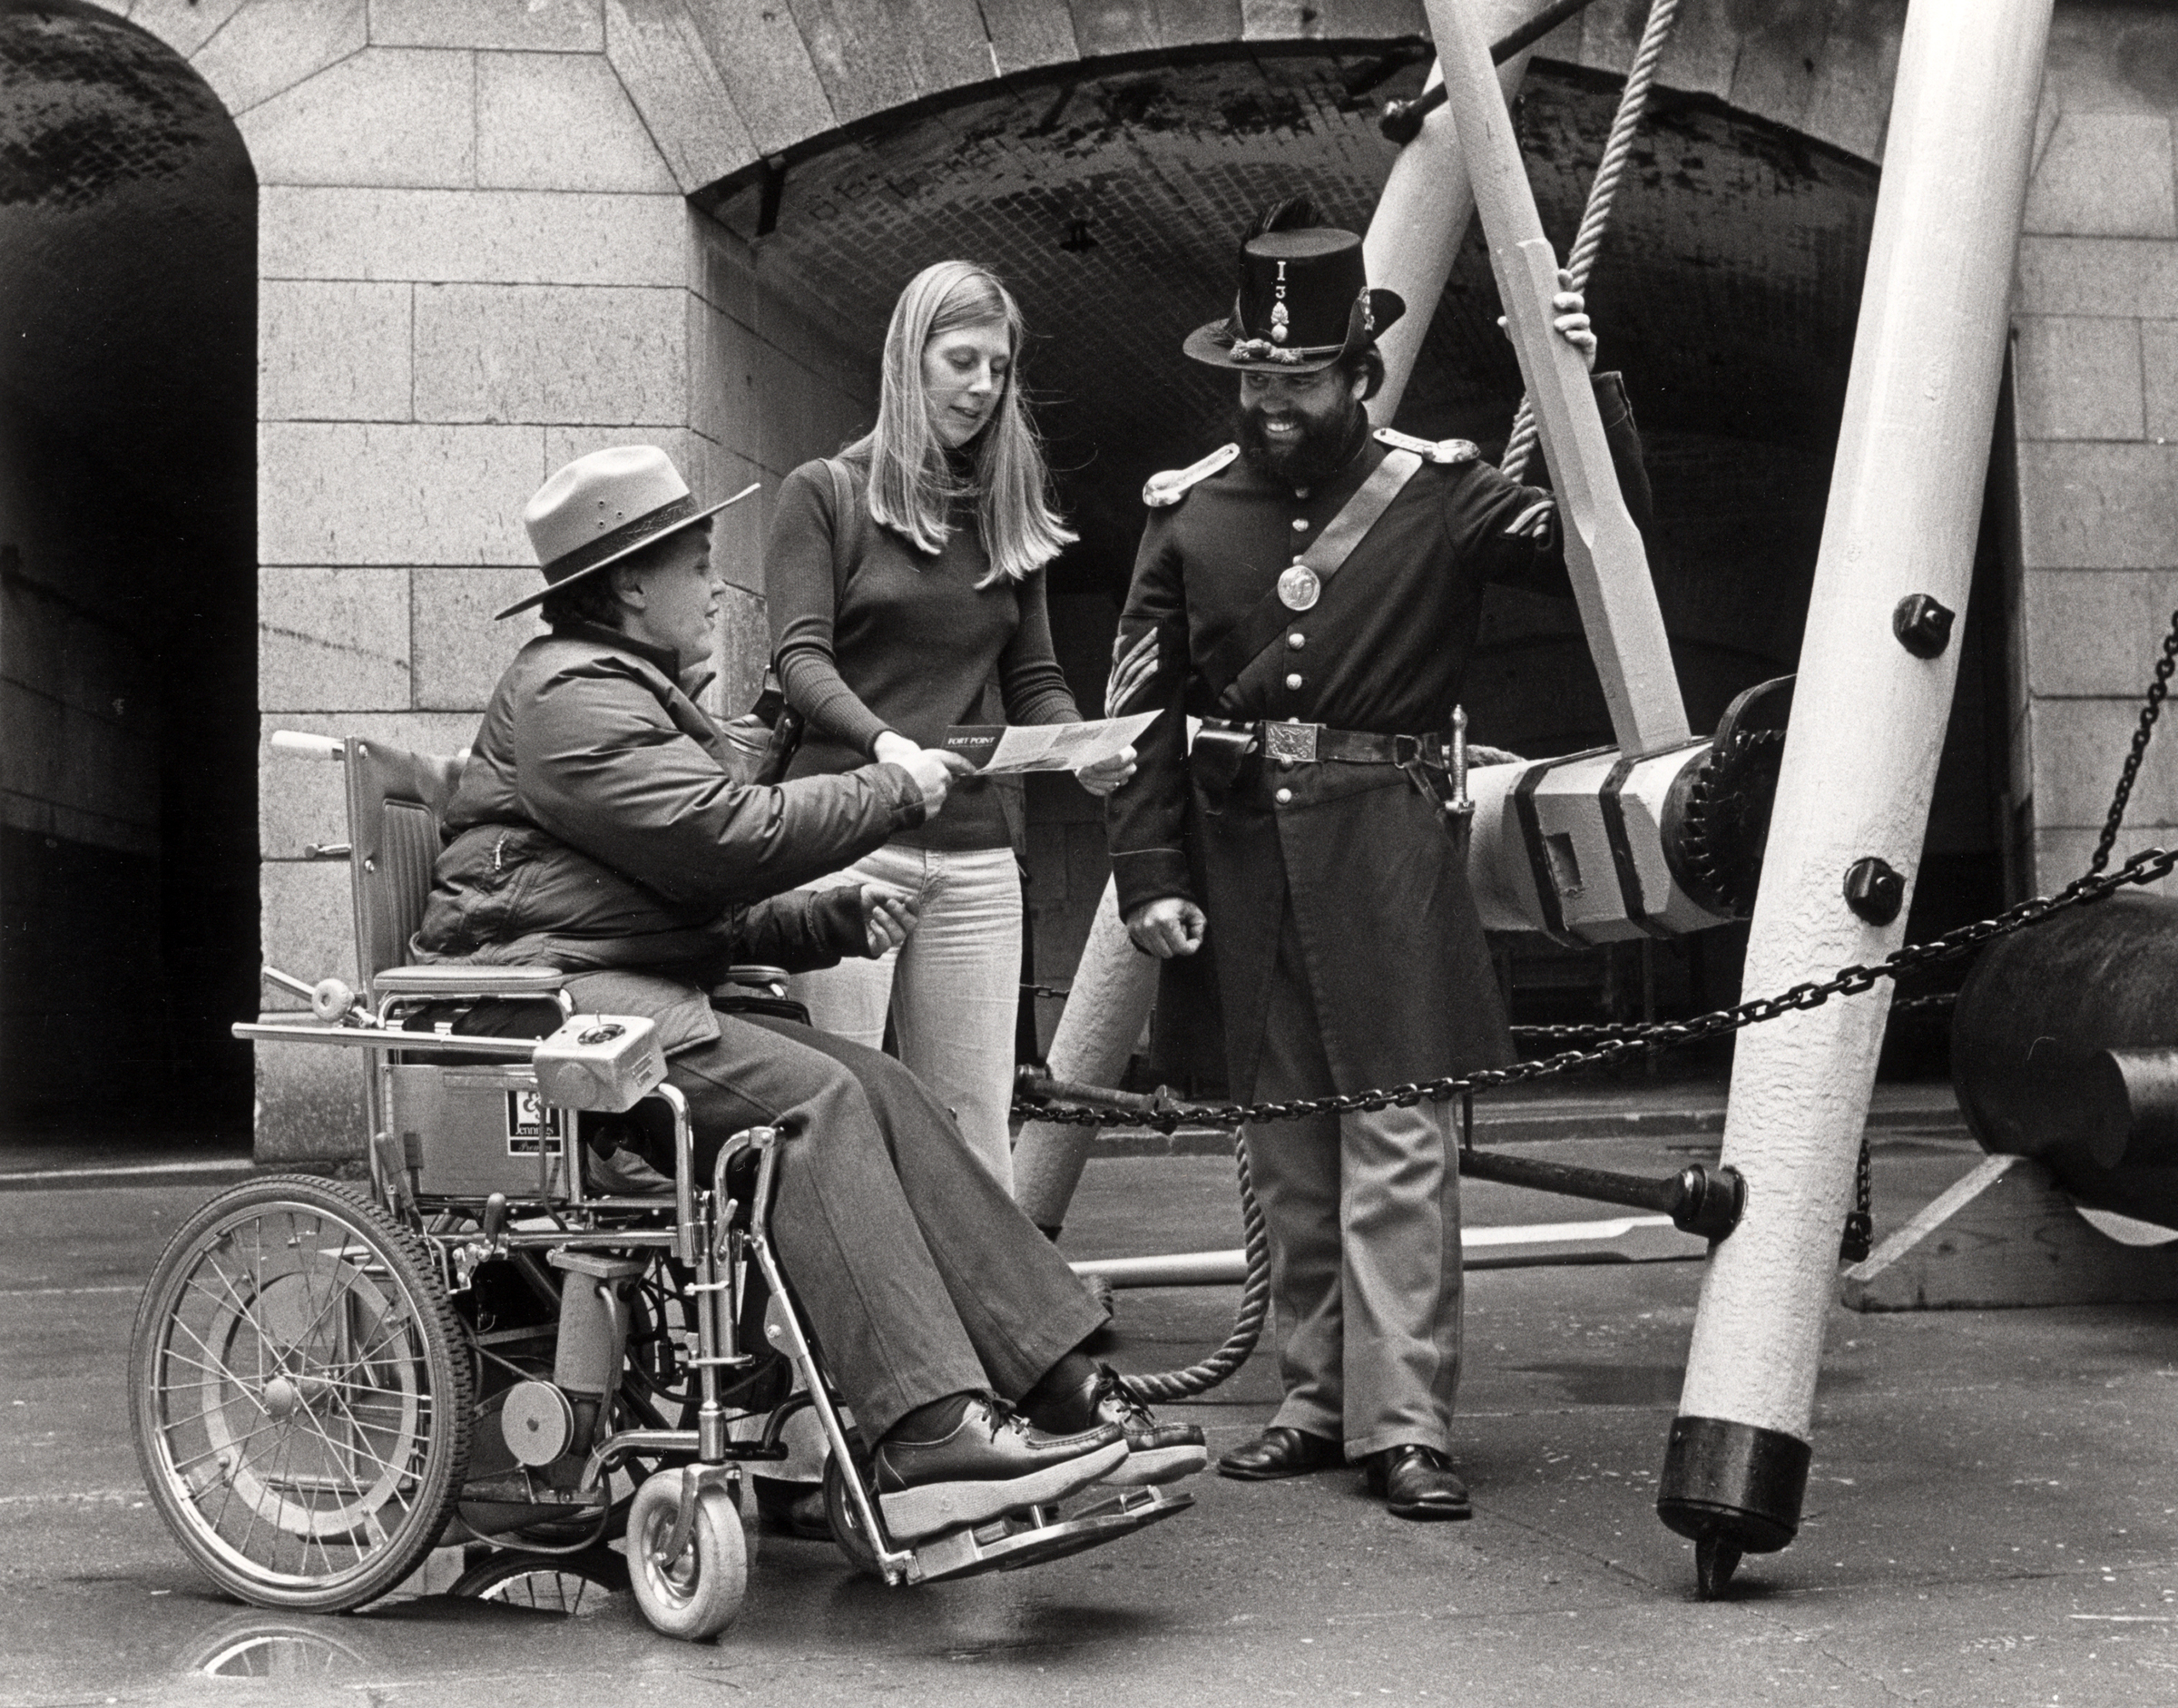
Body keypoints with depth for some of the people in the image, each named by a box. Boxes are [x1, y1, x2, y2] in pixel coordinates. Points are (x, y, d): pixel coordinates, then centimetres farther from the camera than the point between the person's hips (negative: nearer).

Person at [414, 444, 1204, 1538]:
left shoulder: (640, 695, 27)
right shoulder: (571, 696, -8)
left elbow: (709, 908, 24)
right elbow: (732, 837, -18)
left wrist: (837, 920, 6)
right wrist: (898, 792, -6)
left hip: (645, 992, 9)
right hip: (550, 1002, -9)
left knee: (882, 1091, -11)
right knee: (813, 1097, -28)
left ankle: (1061, 1383, -18)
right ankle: (928, 1431, -35)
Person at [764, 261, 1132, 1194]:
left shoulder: (1008, 517, 19)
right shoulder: (824, 493, 5)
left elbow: (1033, 678, 17)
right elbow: (801, 656, -7)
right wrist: (881, 740, -26)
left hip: (973, 854, 4)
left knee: (975, 1128, 2)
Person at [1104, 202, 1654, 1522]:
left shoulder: (1438, 494, 1)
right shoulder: (1189, 512, 7)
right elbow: (1141, 707, 8)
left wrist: (1593, 393, -16)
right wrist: (1149, 875, 1)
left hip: (1389, 851, -3)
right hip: (1243, 860, 4)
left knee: (1399, 1139, -7)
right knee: (1286, 1150, 11)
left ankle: (1406, 1425, -2)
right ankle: (1321, 1400, 22)